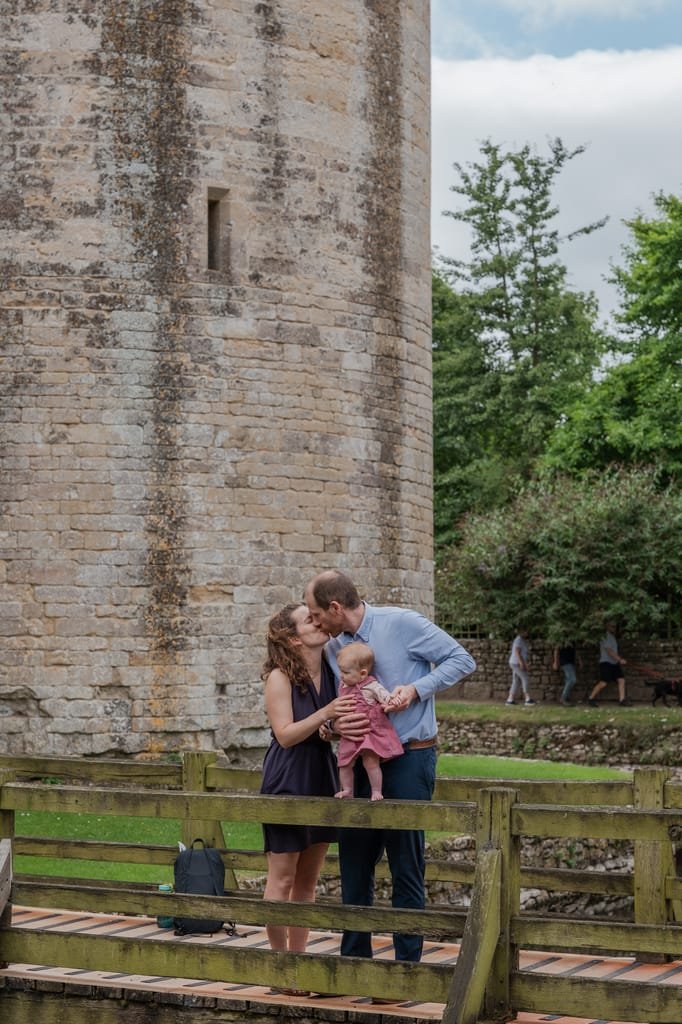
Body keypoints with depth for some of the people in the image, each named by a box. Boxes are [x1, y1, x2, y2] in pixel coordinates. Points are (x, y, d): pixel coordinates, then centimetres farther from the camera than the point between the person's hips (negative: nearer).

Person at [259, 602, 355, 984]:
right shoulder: (279, 677, -12)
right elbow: (285, 734, -17)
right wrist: (325, 714, -28)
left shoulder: (331, 671, 5)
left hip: (322, 781, 6)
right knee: (283, 878, 0)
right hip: (288, 782, -6)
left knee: (308, 879, 11)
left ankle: (298, 958, 19)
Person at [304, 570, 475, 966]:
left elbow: (462, 660, -6)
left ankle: (407, 967, 7)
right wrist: (333, 724, -10)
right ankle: (354, 961, 21)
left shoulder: (402, 623, -9)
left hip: (409, 759, -7)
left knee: (407, 869, -1)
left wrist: (416, 689, -17)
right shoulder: (335, 648, 9)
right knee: (354, 865, 10)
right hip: (361, 762, 7)